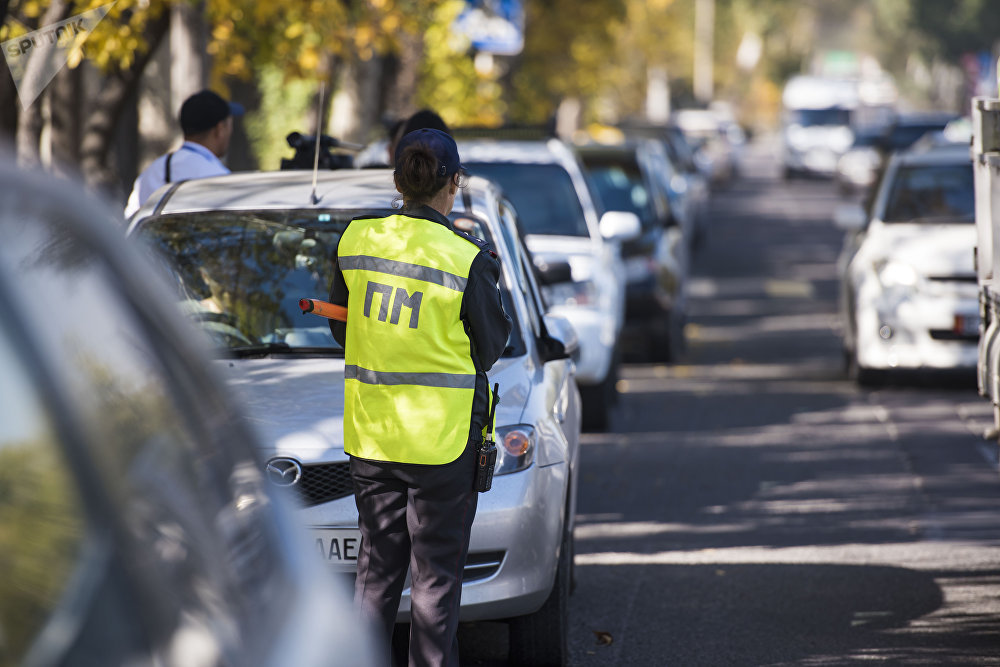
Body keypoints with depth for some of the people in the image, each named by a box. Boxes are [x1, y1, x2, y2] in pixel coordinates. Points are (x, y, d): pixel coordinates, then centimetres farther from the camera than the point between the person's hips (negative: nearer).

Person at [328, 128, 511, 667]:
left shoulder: (357, 240, 0)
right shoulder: (467, 260, -14)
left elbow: (341, 329, 10)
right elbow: (489, 349, -2)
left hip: (370, 434, 4)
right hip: (443, 437, -4)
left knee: (376, 569, 14)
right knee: (436, 575, 4)